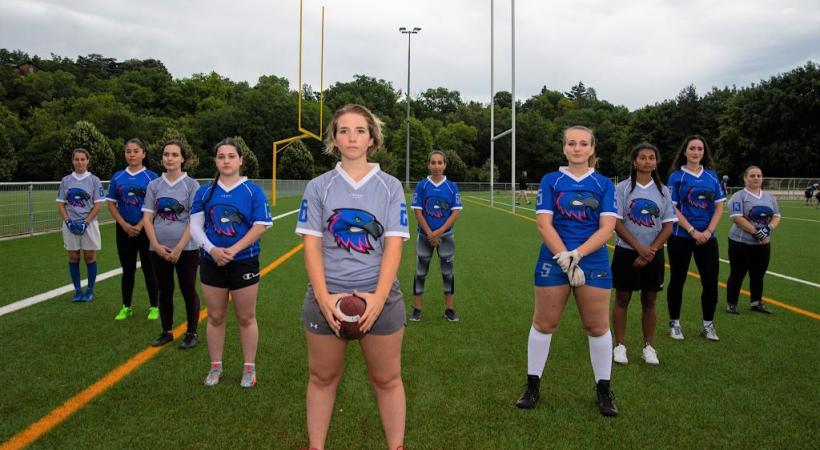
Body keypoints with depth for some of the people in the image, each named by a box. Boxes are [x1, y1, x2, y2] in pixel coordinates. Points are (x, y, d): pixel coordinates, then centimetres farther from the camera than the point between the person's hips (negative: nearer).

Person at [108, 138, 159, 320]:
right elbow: (111, 204, 5)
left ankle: (154, 307, 13)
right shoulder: (117, 177, 5)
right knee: (127, 269, 11)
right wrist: (124, 225, -8)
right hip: (124, 230, 3)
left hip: (145, 229, -3)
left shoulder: (151, 177, -4)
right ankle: (126, 307, 20)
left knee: (149, 269, 3)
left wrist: (139, 226, -14)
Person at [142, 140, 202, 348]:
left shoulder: (191, 185, -5)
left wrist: (179, 248, -13)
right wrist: (156, 245, -9)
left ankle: (192, 333, 18)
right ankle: (166, 332, 26)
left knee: (188, 292, 6)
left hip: (186, 249, -3)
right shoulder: (154, 185, 5)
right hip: (159, 250, 3)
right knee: (165, 292, 12)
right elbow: (147, 218, 4)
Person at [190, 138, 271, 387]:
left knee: (246, 318, 6)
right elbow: (195, 226, 2)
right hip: (211, 262, 3)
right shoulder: (204, 192, 5)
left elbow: (260, 226, -9)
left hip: (244, 262, -2)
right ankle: (215, 367, 25)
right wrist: (212, 249, -15)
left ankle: (249, 368, 19)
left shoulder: (253, 191, -3)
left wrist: (232, 250, -17)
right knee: (215, 317, 11)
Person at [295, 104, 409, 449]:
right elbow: (312, 245, -1)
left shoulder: (390, 187, 3)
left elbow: (393, 246, -4)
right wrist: (323, 297, -13)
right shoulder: (318, 187, 4)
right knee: (322, 378, 12)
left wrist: (378, 298, -15)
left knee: (386, 380, 8)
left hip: (379, 297, 0)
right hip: (326, 297, 1)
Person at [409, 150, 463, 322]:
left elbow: (456, 212, -5)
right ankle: (417, 309, 15)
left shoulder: (452, 186, -1)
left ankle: (449, 309, 16)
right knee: (420, 272, 5)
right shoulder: (422, 185, -2)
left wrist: (439, 232, -13)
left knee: (448, 272, 6)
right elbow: (417, 211, -5)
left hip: (446, 236, 1)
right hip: (425, 235, 0)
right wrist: (430, 234, -12)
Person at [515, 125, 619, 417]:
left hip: (593, 262, 1)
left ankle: (603, 389, 22)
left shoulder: (604, 184, 6)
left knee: (598, 327, 5)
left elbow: (607, 228, -4)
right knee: (543, 324, 6)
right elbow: (544, 223, -5)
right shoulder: (551, 181, 4)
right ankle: (533, 385, 20)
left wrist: (577, 254, -17)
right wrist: (564, 257, -16)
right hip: (553, 261, 0)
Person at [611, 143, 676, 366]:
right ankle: (620, 345, 13)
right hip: (626, 252, -2)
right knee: (622, 298, 4)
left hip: (653, 254, 2)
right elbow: (617, 223, -8)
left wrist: (651, 251, -10)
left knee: (649, 300, 9)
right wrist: (639, 248, -15)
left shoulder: (663, 191, 4)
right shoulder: (623, 188, -4)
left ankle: (648, 346, 20)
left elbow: (668, 226, 2)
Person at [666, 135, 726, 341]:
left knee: (711, 281, 4)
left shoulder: (712, 176, 7)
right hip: (680, 237, -3)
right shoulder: (676, 176, -4)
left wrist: (708, 231, -7)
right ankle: (674, 323, 19)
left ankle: (708, 324, 20)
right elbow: (673, 208, -9)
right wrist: (693, 231, -15)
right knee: (677, 280, 6)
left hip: (707, 237, 3)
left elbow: (719, 206, 6)